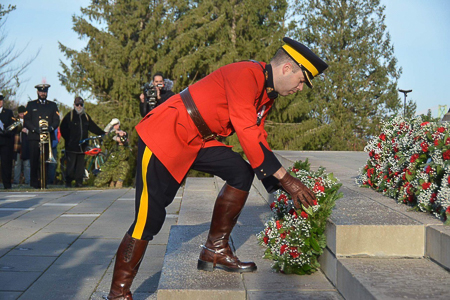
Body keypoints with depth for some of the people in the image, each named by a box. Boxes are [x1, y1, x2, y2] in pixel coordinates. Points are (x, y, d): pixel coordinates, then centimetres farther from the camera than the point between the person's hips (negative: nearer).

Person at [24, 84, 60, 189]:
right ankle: (34, 182, 1)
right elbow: (26, 121, 6)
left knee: (45, 161, -2)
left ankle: (44, 182, 2)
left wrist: (50, 127, -10)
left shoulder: (53, 105, 18)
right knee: (34, 160, -5)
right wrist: (35, 129, -11)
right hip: (34, 137, -1)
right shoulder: (30, 105, 13)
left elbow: (56, 121, 11)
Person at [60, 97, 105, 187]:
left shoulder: (86, 116, 14)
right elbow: (63, 129, 1)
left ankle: (79, 182, 11)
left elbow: (93, 127, 20)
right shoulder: (69, 116, 0)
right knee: (71, 165, -5)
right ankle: (68, 182, 4)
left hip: (82, 146, 4)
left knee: (80, 165, 4)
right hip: (71, 146, -4)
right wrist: (68, 139, -3)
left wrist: (103, 133, 13)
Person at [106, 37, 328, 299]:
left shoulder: (267, 94, 9)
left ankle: (216, 250, 8)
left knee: (242, 173, -4)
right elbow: (248, 134, -27)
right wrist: (285, 178, -23)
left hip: (197, 141, 9)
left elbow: (259, 139, 13)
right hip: (163, 138, -9)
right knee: (150, 218, -9)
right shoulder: (246, 75, -22)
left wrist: (282, 186, 8)